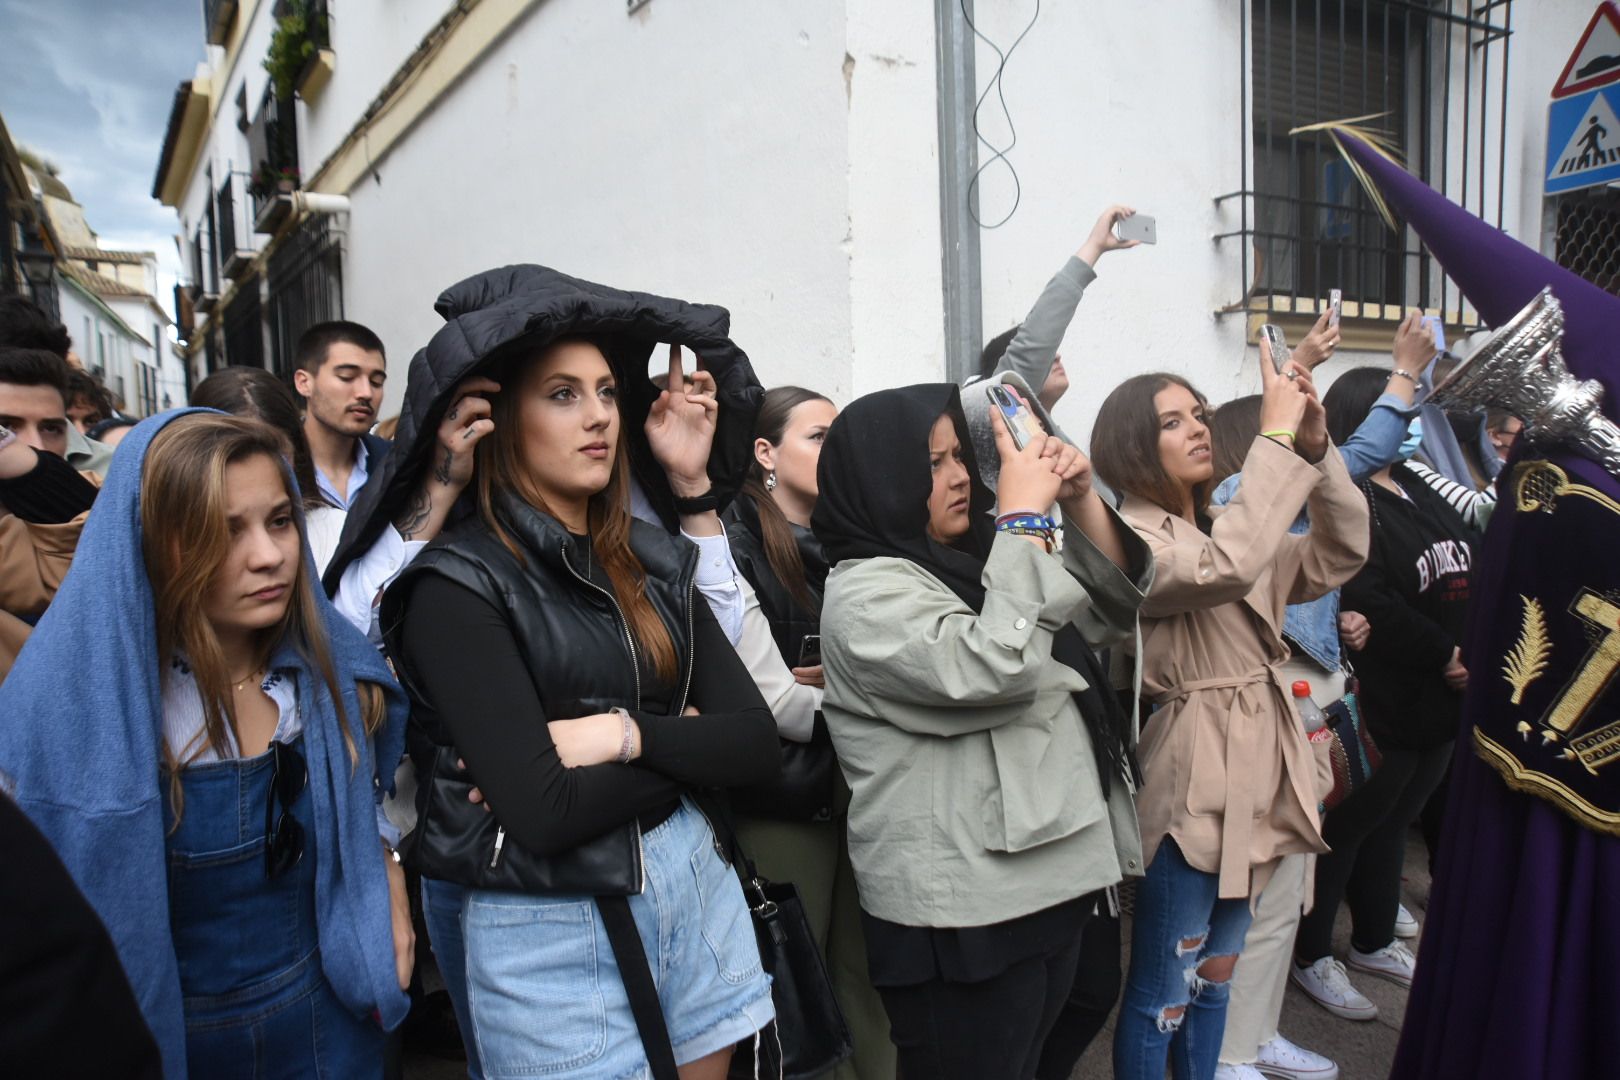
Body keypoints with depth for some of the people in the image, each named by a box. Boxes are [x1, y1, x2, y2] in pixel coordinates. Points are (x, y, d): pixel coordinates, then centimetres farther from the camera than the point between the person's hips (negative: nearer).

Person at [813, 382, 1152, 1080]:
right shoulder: (866, 594, -14)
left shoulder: (973, 564, 12)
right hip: (963, 911, -8)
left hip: (1045, 880, 9)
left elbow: (1112, 608, 16)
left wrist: (1081, 501, 1)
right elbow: (994, 666, -28)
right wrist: (1023, 519, -19)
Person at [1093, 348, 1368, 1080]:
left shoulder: (1226, 526, 12)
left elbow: (1341, 553, 7)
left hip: (1252, 780, 8)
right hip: (1191, 789, -8)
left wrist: (1314, 445, -6)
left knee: (1215, 974, 22)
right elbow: (1228, 569, -32)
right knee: (1163, 991, 5)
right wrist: (1275, 435, -25)